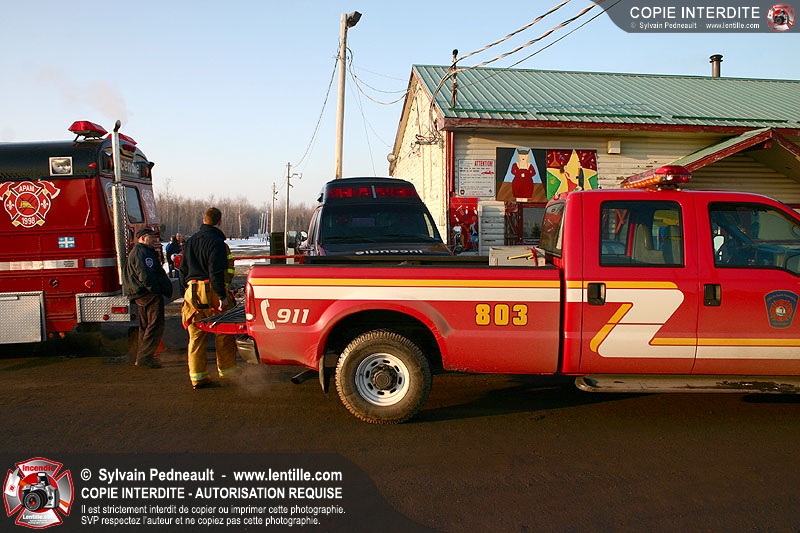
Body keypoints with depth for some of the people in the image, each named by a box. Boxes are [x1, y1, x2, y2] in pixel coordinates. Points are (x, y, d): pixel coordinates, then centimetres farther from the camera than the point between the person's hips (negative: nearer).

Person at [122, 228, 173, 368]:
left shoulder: (138, 251, 22)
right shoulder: (142, 252, -14)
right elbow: (146, 276, -23)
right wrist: (157, 290, -20)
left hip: (140, 295, 12)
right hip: (149, 295, -11)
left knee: (145, 325, 18)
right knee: (155, 325, -9)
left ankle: (142, 357, 25)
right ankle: (144, 357, -10)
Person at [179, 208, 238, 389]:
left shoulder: (190, 241, 15)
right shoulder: (216, 241, -10)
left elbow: (183, 269, 20)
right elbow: (216, 272, -18)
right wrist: (222, 296, -18)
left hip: (192, 291, 7)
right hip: (211, 292, -7)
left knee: (196, 336, 9)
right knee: (224, 333, 6)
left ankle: (197, 376, 12)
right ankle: (226, 369, 13)